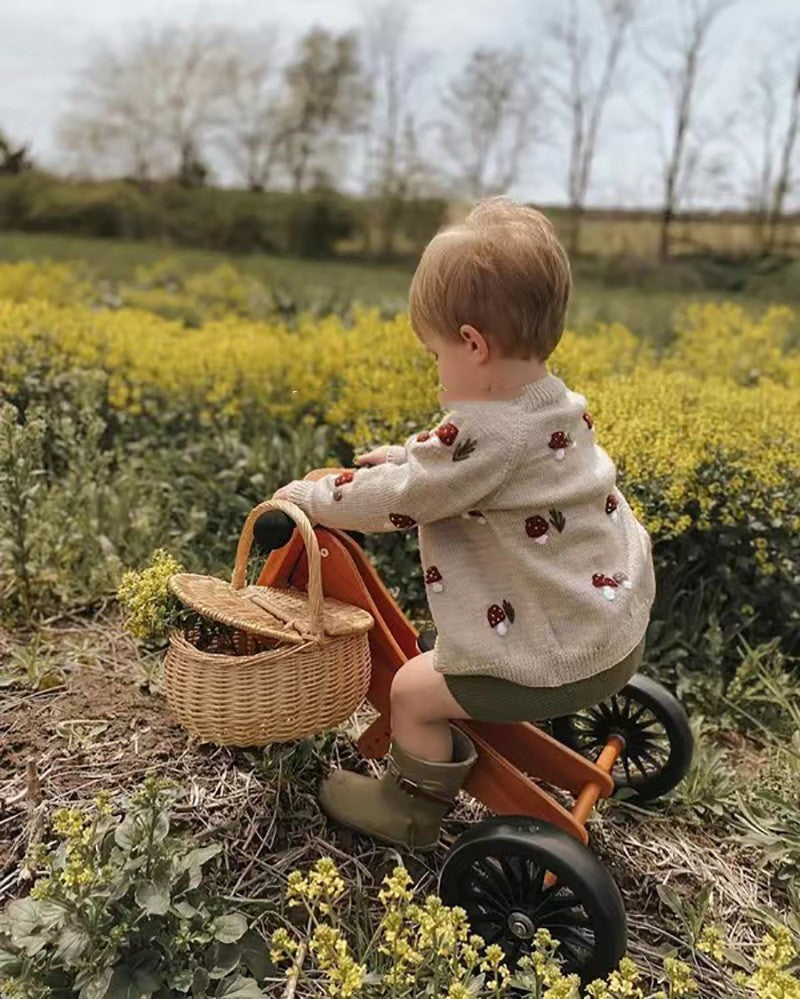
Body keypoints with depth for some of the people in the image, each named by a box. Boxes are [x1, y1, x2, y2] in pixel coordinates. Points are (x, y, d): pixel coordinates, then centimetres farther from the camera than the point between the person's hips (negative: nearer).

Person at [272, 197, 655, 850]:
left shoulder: (484, 434, -26)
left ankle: (412, 811, 22)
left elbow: (393, 499, -17)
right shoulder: (560, 408, 2)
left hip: (557, 661, -9)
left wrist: (308, 496, -3)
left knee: (414, 691, 2)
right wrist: (403, 453, 21)